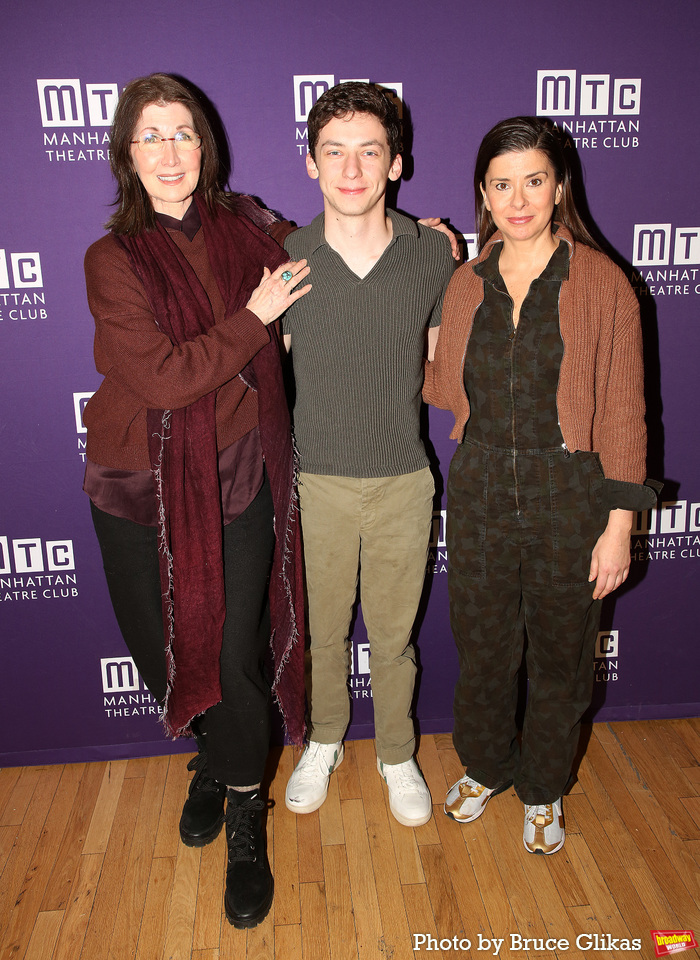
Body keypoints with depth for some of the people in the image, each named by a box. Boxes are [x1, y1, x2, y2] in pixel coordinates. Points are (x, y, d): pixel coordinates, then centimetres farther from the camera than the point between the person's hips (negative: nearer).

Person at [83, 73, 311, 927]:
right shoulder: (113, 259, -6)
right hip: (143, 489, 0)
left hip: (238, 479, 1)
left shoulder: (246, 230, 4)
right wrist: (254, 318, -13)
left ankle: (246, 821, 24)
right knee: (167, 652, 11)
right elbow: (164, 377, -18)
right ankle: (212, 759, 45)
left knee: (235, 655, 0)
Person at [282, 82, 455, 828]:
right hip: (316, 480, 0)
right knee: (322, 628, 17)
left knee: (394, 634, 15)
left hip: (403, 480, 1)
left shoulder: (434, 252, -5)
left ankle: (397, 754, 39)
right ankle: (324, 741, 43)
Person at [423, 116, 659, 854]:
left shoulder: (601, 284, -8)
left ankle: (543, 789, 40)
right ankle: (484, 766, 44)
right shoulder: (467, 284, 3)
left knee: (559, 653, 14)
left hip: (568, 497, -2)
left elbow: (622, 413, -8)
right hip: (481, 490, 3)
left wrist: (618, 526, -10)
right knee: (481, 646, 16)